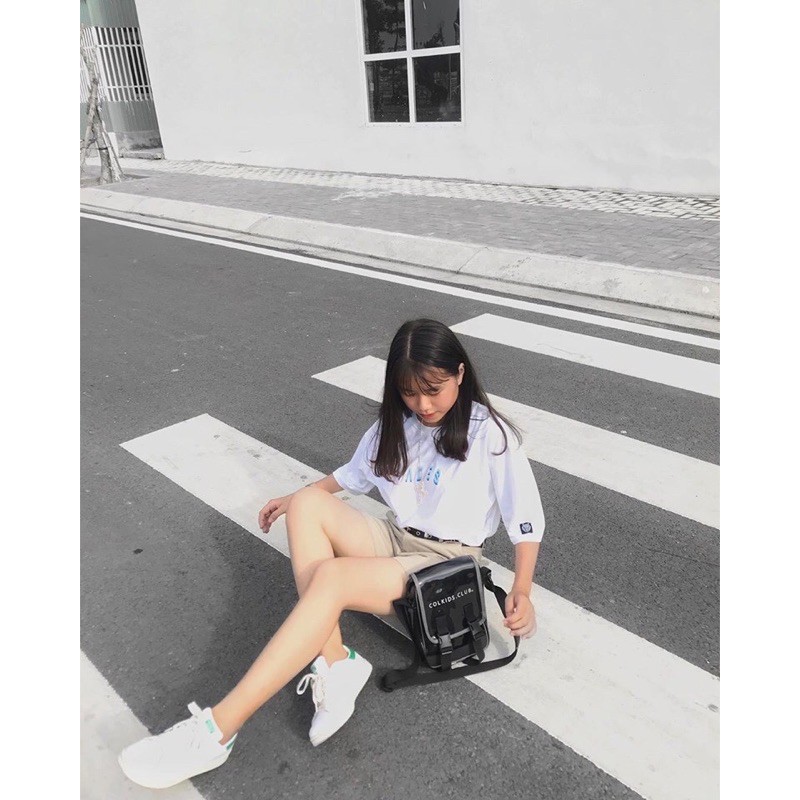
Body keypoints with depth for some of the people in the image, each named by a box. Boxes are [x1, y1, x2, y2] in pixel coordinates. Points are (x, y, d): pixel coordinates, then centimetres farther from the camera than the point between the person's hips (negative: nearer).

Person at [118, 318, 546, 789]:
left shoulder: (489, 433, -11)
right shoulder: (395, 424, 6)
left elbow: (526, 518, -9)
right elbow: (355, 474, 22)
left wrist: (521, 592, -19)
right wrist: (294, 498, 16)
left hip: (447, 565, -6)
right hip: (393, 539, 6)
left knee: (330, 577, -32)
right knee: (307, 506, -20)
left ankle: (217, 730, -28)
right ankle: (334, 662, -25)